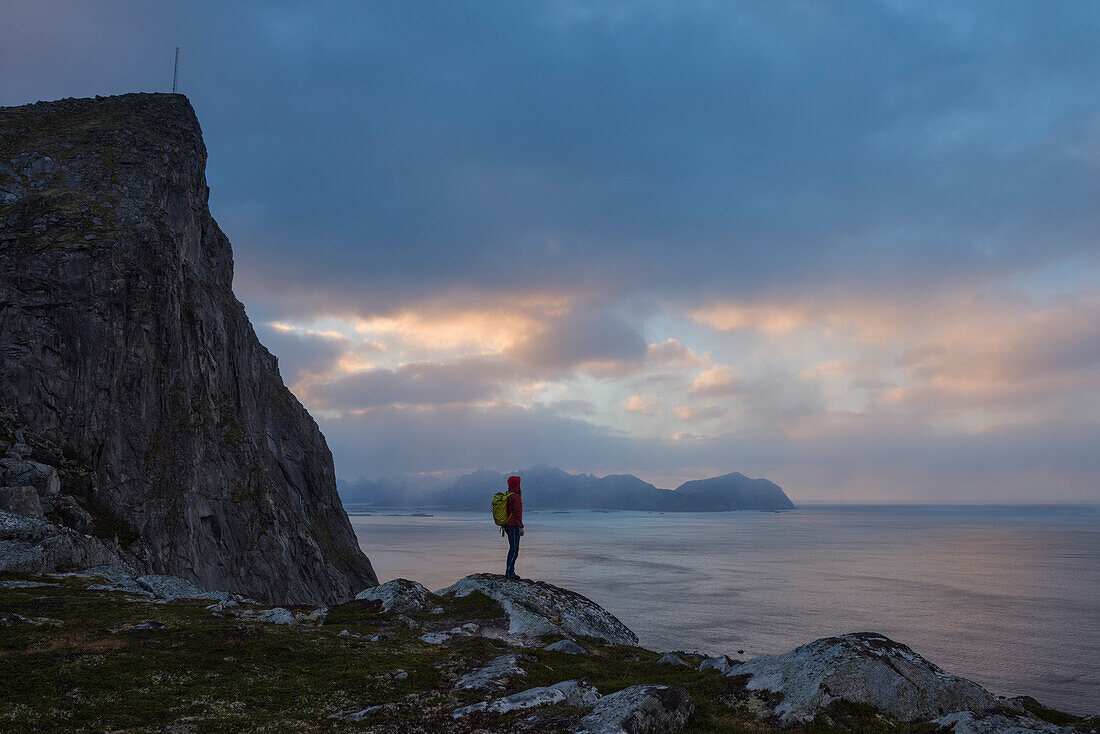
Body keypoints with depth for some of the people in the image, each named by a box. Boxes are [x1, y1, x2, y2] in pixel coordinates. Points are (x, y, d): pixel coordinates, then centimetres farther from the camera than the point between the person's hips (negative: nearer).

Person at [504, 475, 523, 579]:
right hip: (514, 527, -10)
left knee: (513, 549, 14)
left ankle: (511, 572, 17)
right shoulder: (515, 497, -17)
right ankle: (509, 573, -7)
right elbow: (517, 513, -19)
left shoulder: (507, 495, 13)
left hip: (508, 526, 10)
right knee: (514, 550, -7)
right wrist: (521, 526, -15)